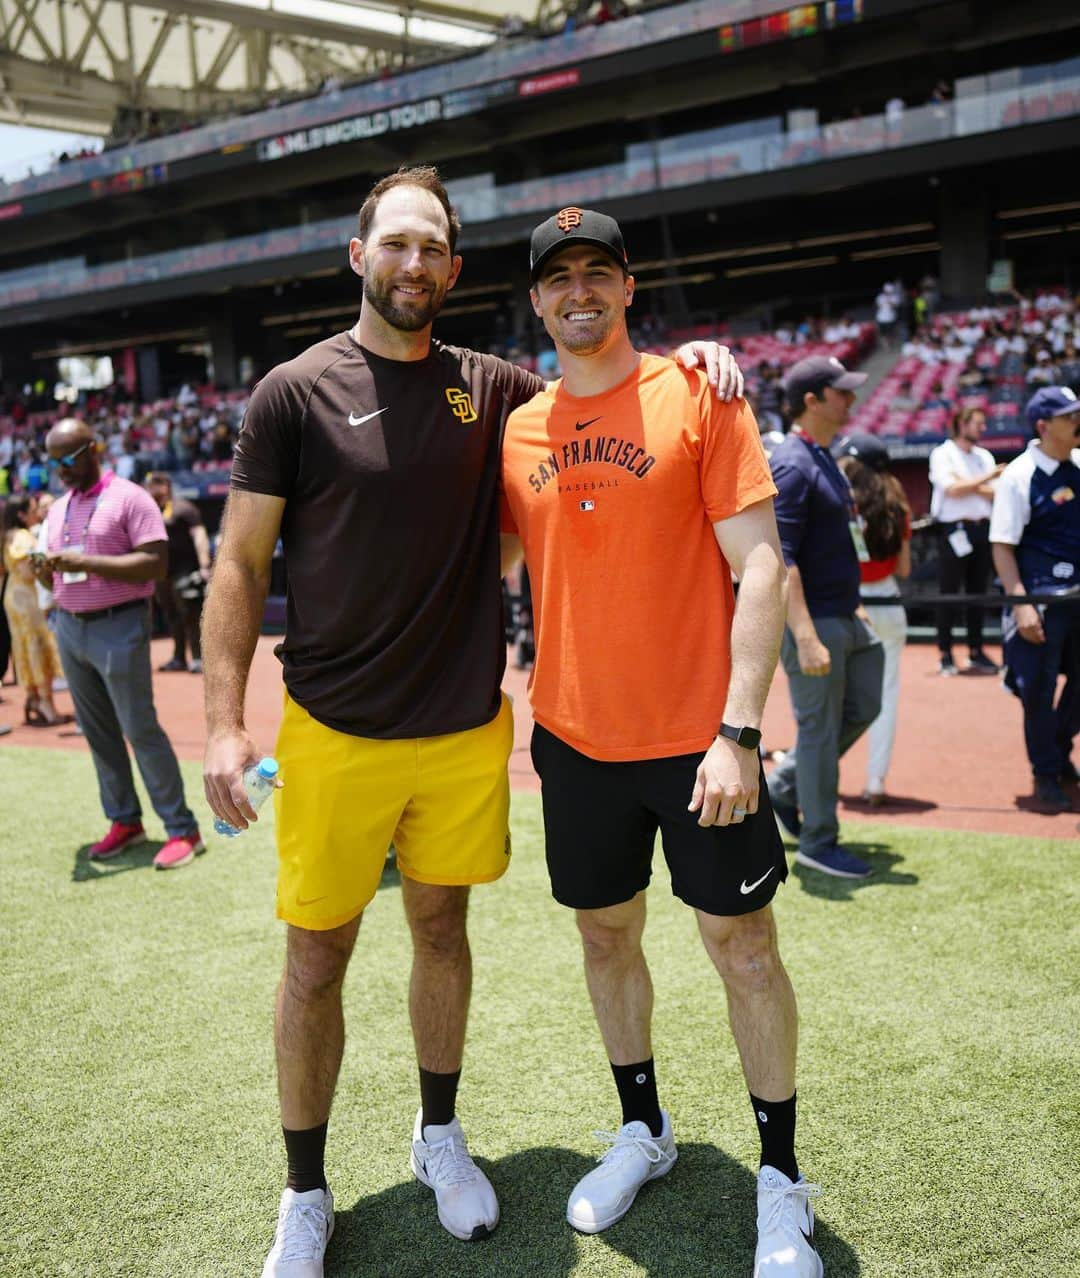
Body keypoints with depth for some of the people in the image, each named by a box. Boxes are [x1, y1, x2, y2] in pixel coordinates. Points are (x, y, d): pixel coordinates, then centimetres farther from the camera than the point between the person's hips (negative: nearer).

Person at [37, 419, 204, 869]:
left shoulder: (129, 498, -7)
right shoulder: (57, 510, 15)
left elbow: (155, 562, -16)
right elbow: (57, 577, 19)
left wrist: (88, 562, -22)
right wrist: (47, 571, -5)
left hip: (118, 628, -7)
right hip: (69, 629, 7)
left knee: (140, 729, -7)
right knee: (97, 732, 9)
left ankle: (182, 829, -1)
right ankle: (125, 821, 19)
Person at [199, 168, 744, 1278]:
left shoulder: (490, 388, 5)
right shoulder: (297, 390, -5)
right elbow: (239, 563, -4)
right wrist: (223, 724, -12)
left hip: (465, 729, 3)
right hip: (334, 732, -3)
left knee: (441, 931, 17)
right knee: (314, 957, 6)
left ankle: (439, 1136, 38)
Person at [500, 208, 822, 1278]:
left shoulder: (697, 395, -6)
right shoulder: (518, 430, 5)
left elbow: (759, 567, -11)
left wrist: (738, 731, -18)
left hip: (697, 738, -4)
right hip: (576, 738, 4)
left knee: (744, 947, 4)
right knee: (606, 934, 16)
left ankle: (781, 1177, 22)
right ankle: (643, 1131, 37)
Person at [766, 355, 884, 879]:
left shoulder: (824, 458, 13)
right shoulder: (792, 466, -18)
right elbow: (780, 559, -25)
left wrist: (854, 607, 22)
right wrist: (806, 638, -31)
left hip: (844, 616, 10)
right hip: (812, 620, -10)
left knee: (862, 708, 17)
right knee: (820, 727, 0)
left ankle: (783, 787, 30)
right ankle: (818, 843, 13)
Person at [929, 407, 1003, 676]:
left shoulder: (985, 456, 15)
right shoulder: (942, 454, -2)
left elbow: (995, 494, 5)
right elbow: (952, 489, -16)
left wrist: (968, 484, -9)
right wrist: (985, 478, -11)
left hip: (981, 529, 6)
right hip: (953, 530, -6)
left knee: (978, 593, 9)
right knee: (949, 594, -2)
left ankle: (976, 653, 15)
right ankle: (945, 655, 3)